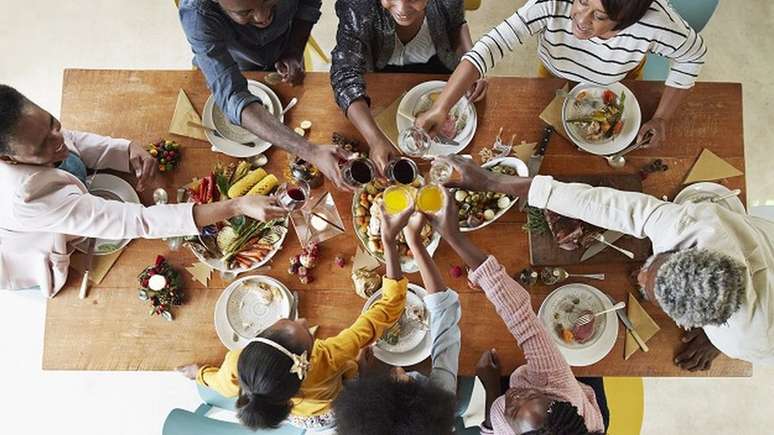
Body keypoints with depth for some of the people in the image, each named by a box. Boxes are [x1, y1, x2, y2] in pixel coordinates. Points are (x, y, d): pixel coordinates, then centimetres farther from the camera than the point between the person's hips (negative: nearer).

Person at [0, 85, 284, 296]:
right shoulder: (29, 198, -50)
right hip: (31, 267, -5)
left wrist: (130, 149, -31)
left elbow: (72, 140, -10)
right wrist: (237, 207, -55)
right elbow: (139, 222, -51)